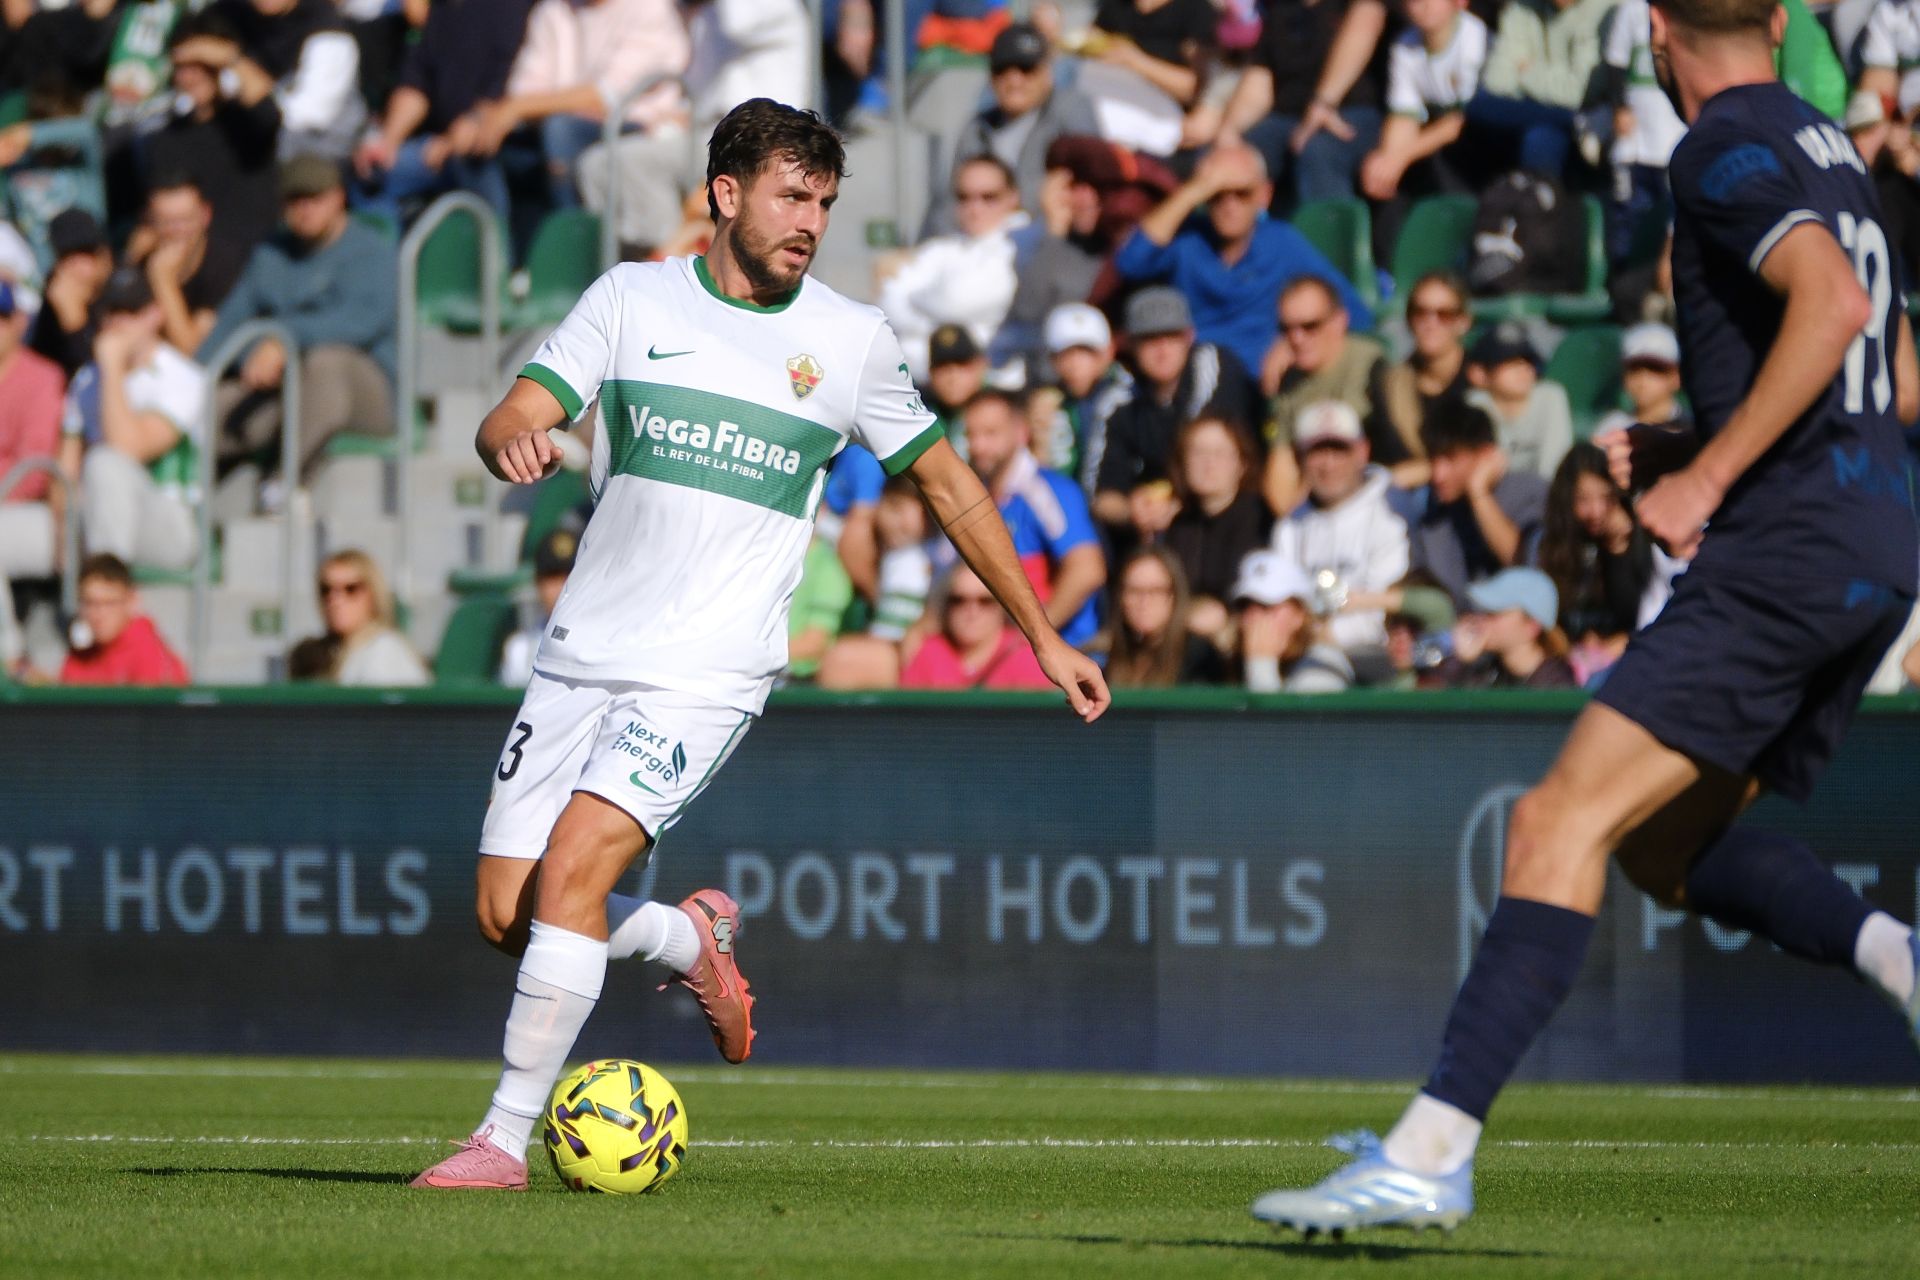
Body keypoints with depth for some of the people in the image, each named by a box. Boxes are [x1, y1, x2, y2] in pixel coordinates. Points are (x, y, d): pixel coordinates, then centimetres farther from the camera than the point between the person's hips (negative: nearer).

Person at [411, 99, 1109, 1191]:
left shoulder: (852, 340, 3)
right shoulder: (633, 299, 5)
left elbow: (950, 484, 15)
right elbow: (511, 421, -1)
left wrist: (1045, 638, 17)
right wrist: (515, 441, -27)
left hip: (709, 673, -3)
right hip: (584, 653, 3)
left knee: (574, 869, -22)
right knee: (506, 914, 0)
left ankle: (507, 1138, -15)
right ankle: (691, 942, 29)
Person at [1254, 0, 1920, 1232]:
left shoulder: (1727, 150, -7)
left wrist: (1707, 477, -20)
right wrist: (1697, 442, 23)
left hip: (1784, 552, -9)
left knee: (1563, 821, -13)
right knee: (1664, 842, 19)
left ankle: (1432, 1150, -20)